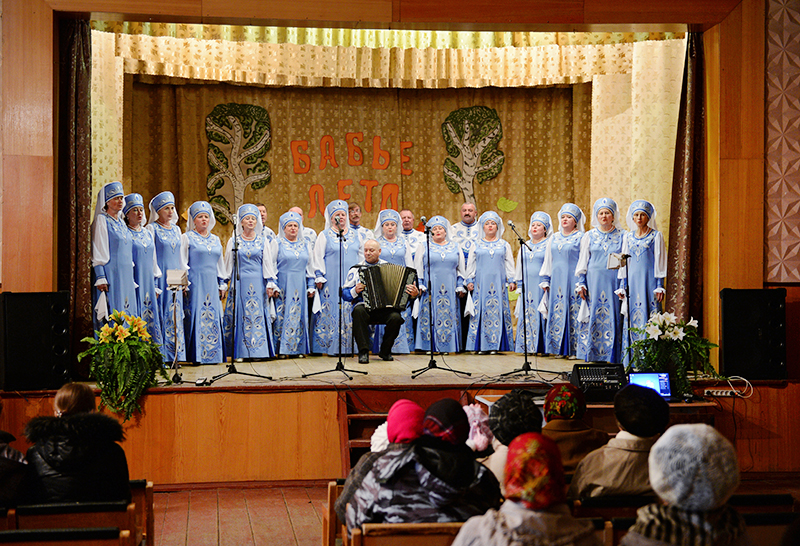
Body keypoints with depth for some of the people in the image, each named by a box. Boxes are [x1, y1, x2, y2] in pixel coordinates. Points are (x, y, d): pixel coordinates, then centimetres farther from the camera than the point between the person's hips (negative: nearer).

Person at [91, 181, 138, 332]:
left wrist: (131, 279, 17)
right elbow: (97, 252, -10)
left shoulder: (121, 223, 18)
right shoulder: (101, 220, -4)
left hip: (125, 277, 7)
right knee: (112, 315, -10)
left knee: (126, 312, 4)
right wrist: (100, 278, -18)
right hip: (110, 275, -7)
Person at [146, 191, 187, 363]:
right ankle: (159, 354, -5)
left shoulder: (176, 229, 16)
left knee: (176, 317, 4)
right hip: (159, 277, -6)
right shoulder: (151, 228, -2)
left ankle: (175, 354, 7)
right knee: (160, 314, -7)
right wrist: (152, 283, -13)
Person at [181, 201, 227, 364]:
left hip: (212, 284, 5)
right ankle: (197, 355, -5)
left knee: (213, 318, 3)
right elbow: (182, 263, -1)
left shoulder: (215, 239, 17)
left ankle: (213, 354, 8)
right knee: (196, 317, -7)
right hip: (195, 283, -5)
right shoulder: (187, 238, 3)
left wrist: (222, 284, 16)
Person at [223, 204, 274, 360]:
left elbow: (267, 264, 7)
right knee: (239, 315, -2)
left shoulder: (262, 241, 8)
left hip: (257, 283, 0)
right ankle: (239, 352, 3)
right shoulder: (233, 241, 7)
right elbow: (228, 264, 9)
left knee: (257, 315, -2)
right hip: (239, 282, 0)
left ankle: (257, 351, 2)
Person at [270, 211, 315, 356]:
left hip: (300, 287, 4)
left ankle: (297, 348, 7)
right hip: (284, 286, -4)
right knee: (283, 316, -6)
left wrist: (311, 286, 11)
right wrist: (273, 286, -8)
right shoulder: (278, 244, 2)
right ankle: (282, 349, -3)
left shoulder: (305, 245, 14)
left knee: (299, 316, 2)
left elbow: (310, 266, 17)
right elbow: (271, 266, 0)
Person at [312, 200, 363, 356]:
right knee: (331, 312, -5)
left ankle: (349, 346, 5)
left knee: (351, 313, 0)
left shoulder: (354, 235, 14)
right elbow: (318, 258, 0)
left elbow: (361, 257, 18)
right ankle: (329, 345, 0)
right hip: (332, 282, -3)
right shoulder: (324, 236, 3)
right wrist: (319, 277, -7)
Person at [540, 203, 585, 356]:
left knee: (573, 314, -5)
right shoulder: (554, 239, 15)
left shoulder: (581, 238, -2)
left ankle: (574, 349, -1)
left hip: (572, 281, -6)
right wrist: (545, 280, 14)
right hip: (556, 283, 6)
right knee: (557, 314, 5)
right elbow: (547, 261, 19)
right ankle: (559, 348, 11)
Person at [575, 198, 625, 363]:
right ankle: (593, 354, 5)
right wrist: (581, 283, 2)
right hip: (594, 283, 1)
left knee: (613, 317, -3)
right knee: (592, 318, -1)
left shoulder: (621, 236, 5)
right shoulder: (589, 236, 9)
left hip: (613, 282, -1)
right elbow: (582, 262, 11)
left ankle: (613, 356, 1)